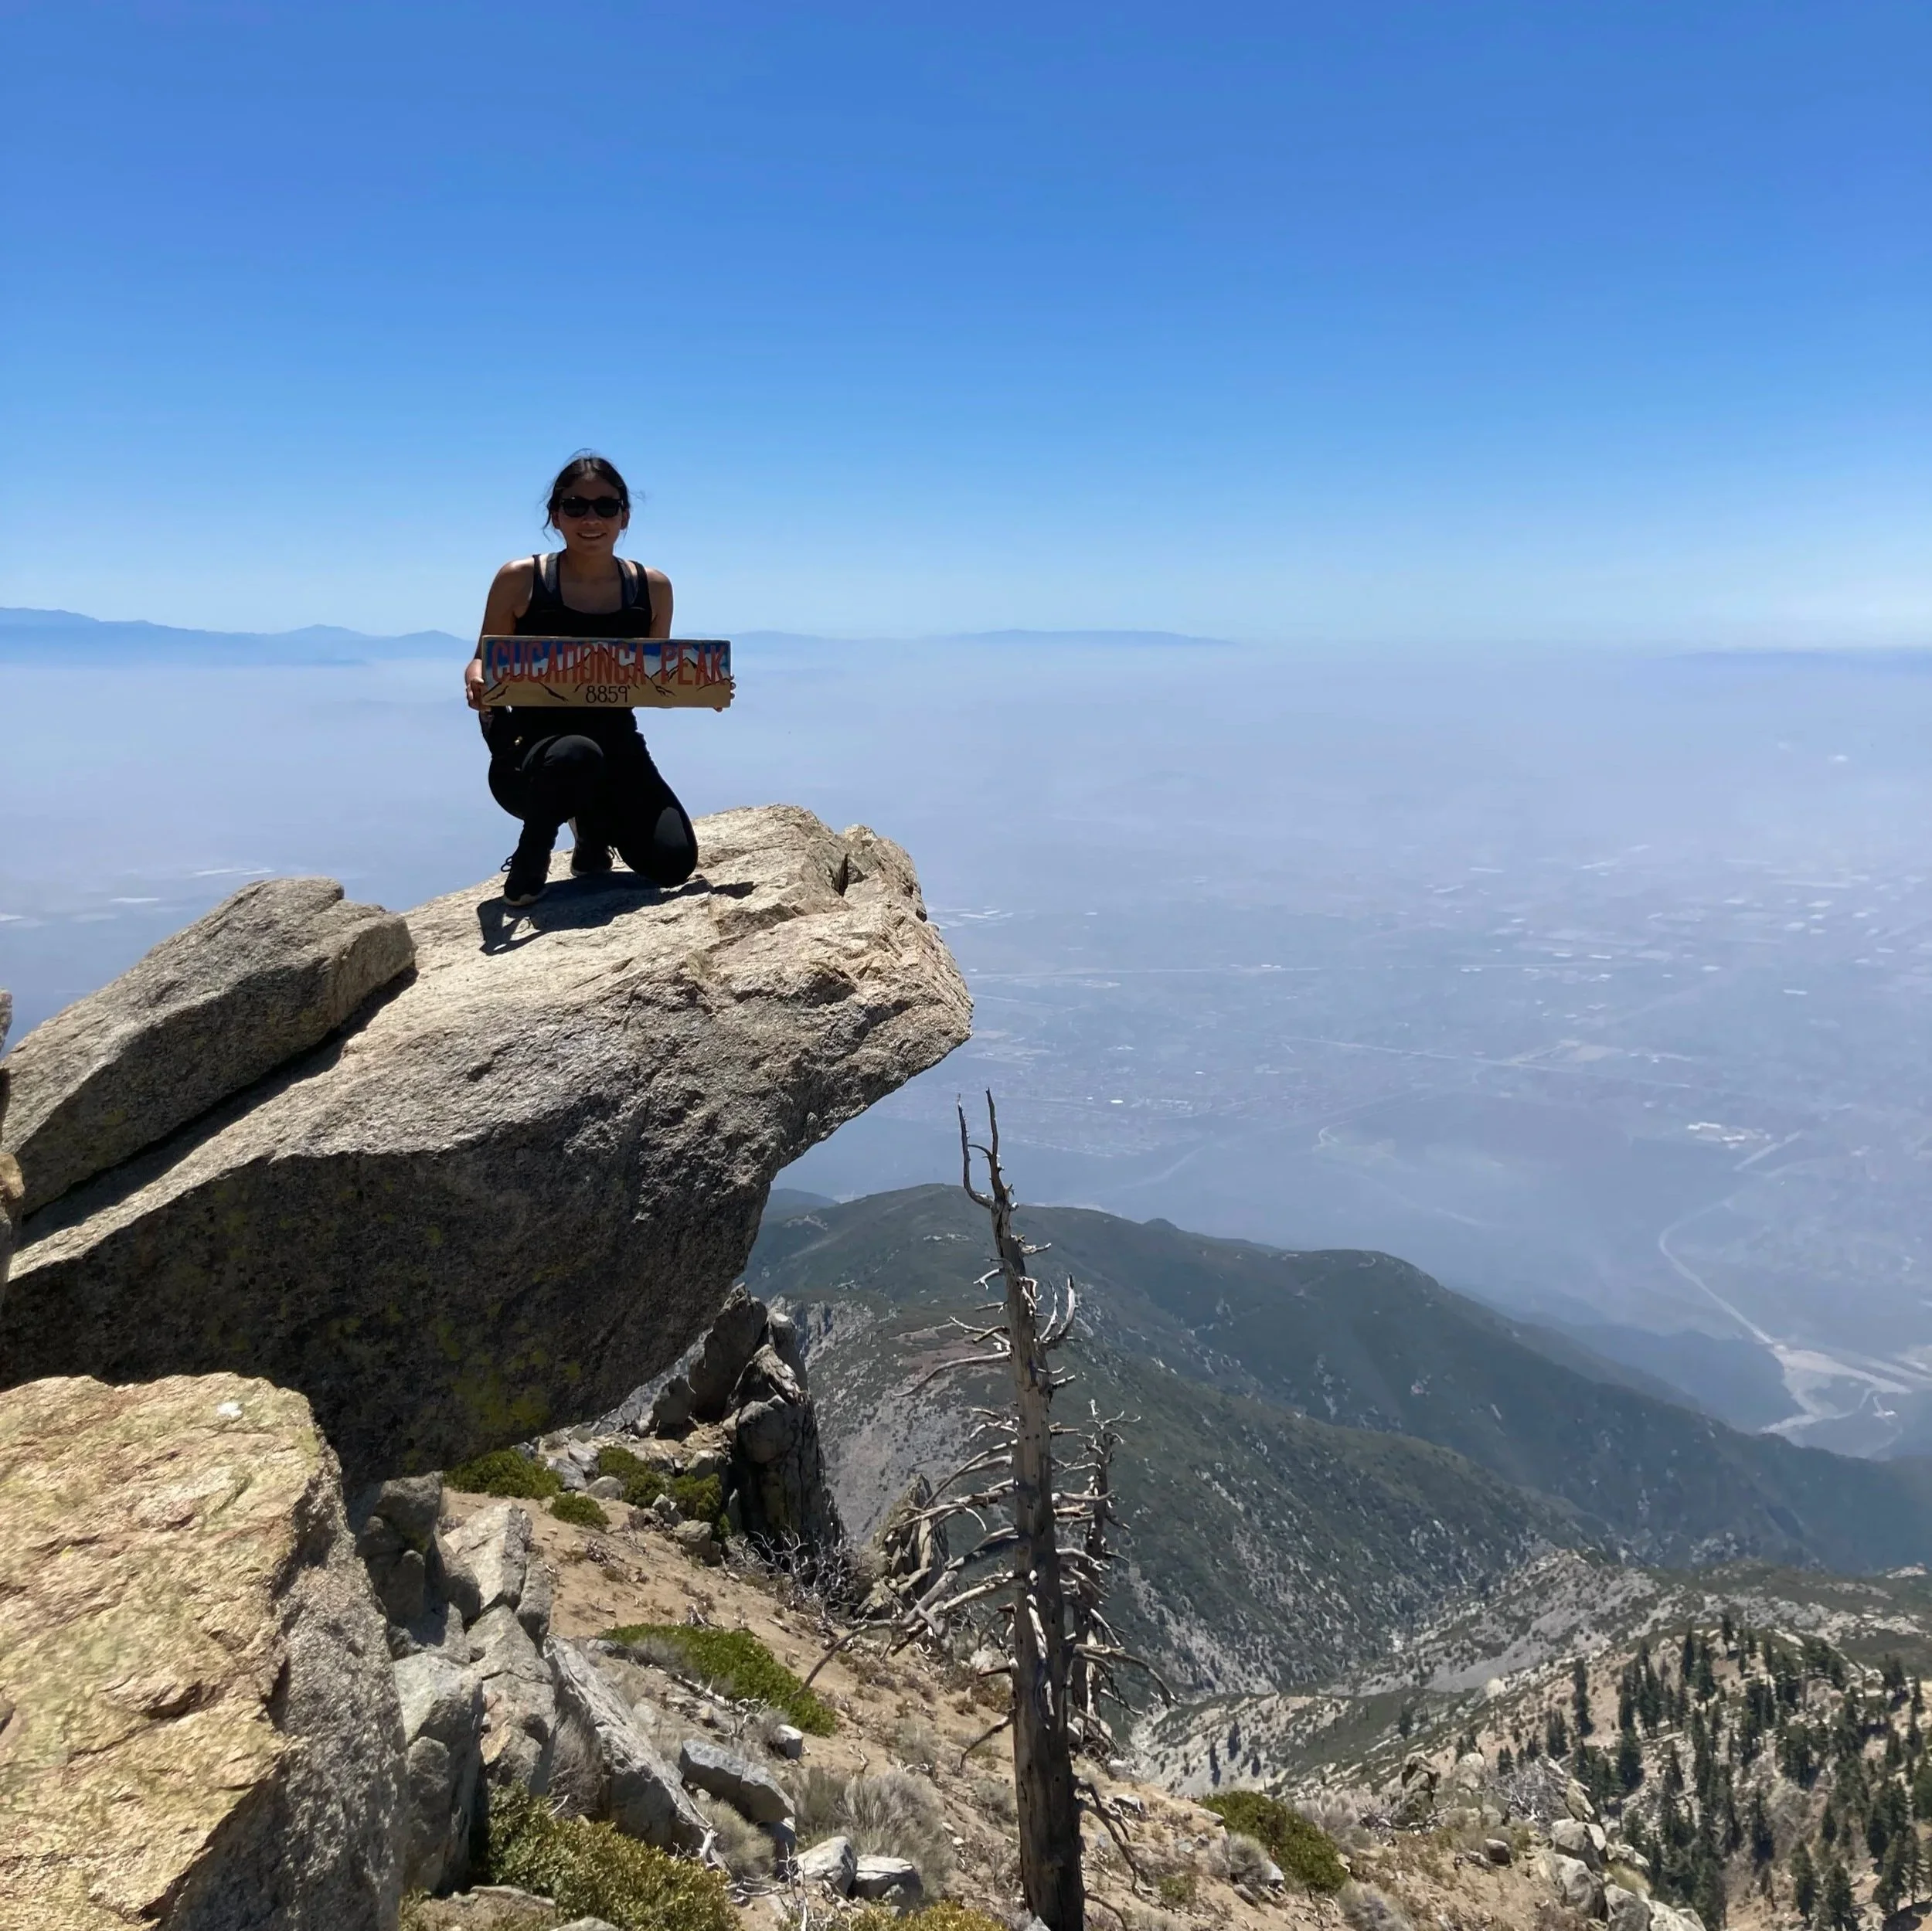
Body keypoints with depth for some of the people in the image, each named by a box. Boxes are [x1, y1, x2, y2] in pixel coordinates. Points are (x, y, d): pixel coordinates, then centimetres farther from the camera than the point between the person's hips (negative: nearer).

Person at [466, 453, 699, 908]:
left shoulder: (652, 588, 3)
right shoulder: (521, 580, -5)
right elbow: (483, 662, 4)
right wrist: (476, 681, -20)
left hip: (618, 749, 3)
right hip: (529, 750, -3)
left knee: (674, 863, -15)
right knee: (577, 754, -40)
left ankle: (593, 828, 23)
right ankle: (531, 858, -5)